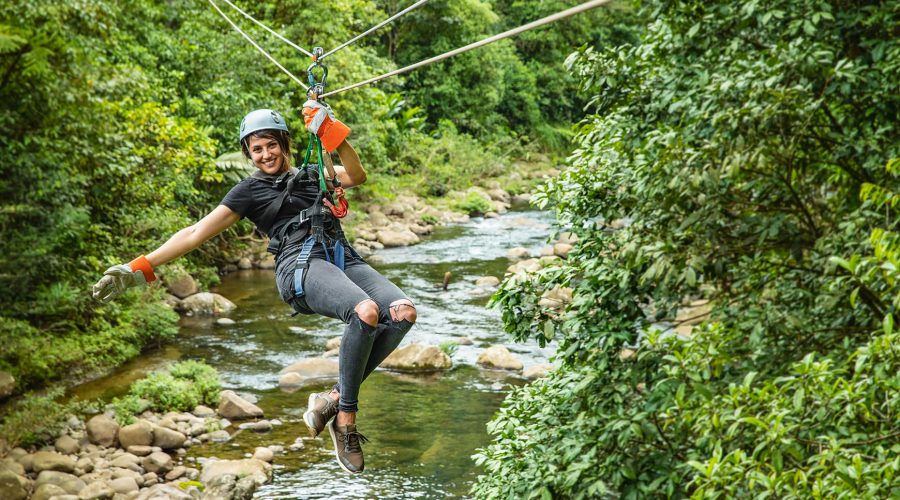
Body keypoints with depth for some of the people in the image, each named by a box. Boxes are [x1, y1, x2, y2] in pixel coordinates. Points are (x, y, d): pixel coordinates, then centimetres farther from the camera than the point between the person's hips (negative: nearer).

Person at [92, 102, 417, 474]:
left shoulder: (314, 174, 27)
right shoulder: (250, 190, 17)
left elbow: (357, 176, 7)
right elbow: (197, 232, 12)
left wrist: (330, 131, -6)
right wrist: (142, 268, 4)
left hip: (344, 259, 5)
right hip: (301, 264, -5)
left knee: (403, 313, -25)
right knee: (365, 311, -36)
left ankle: (334, 398, -13)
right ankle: (345, 419, -23)